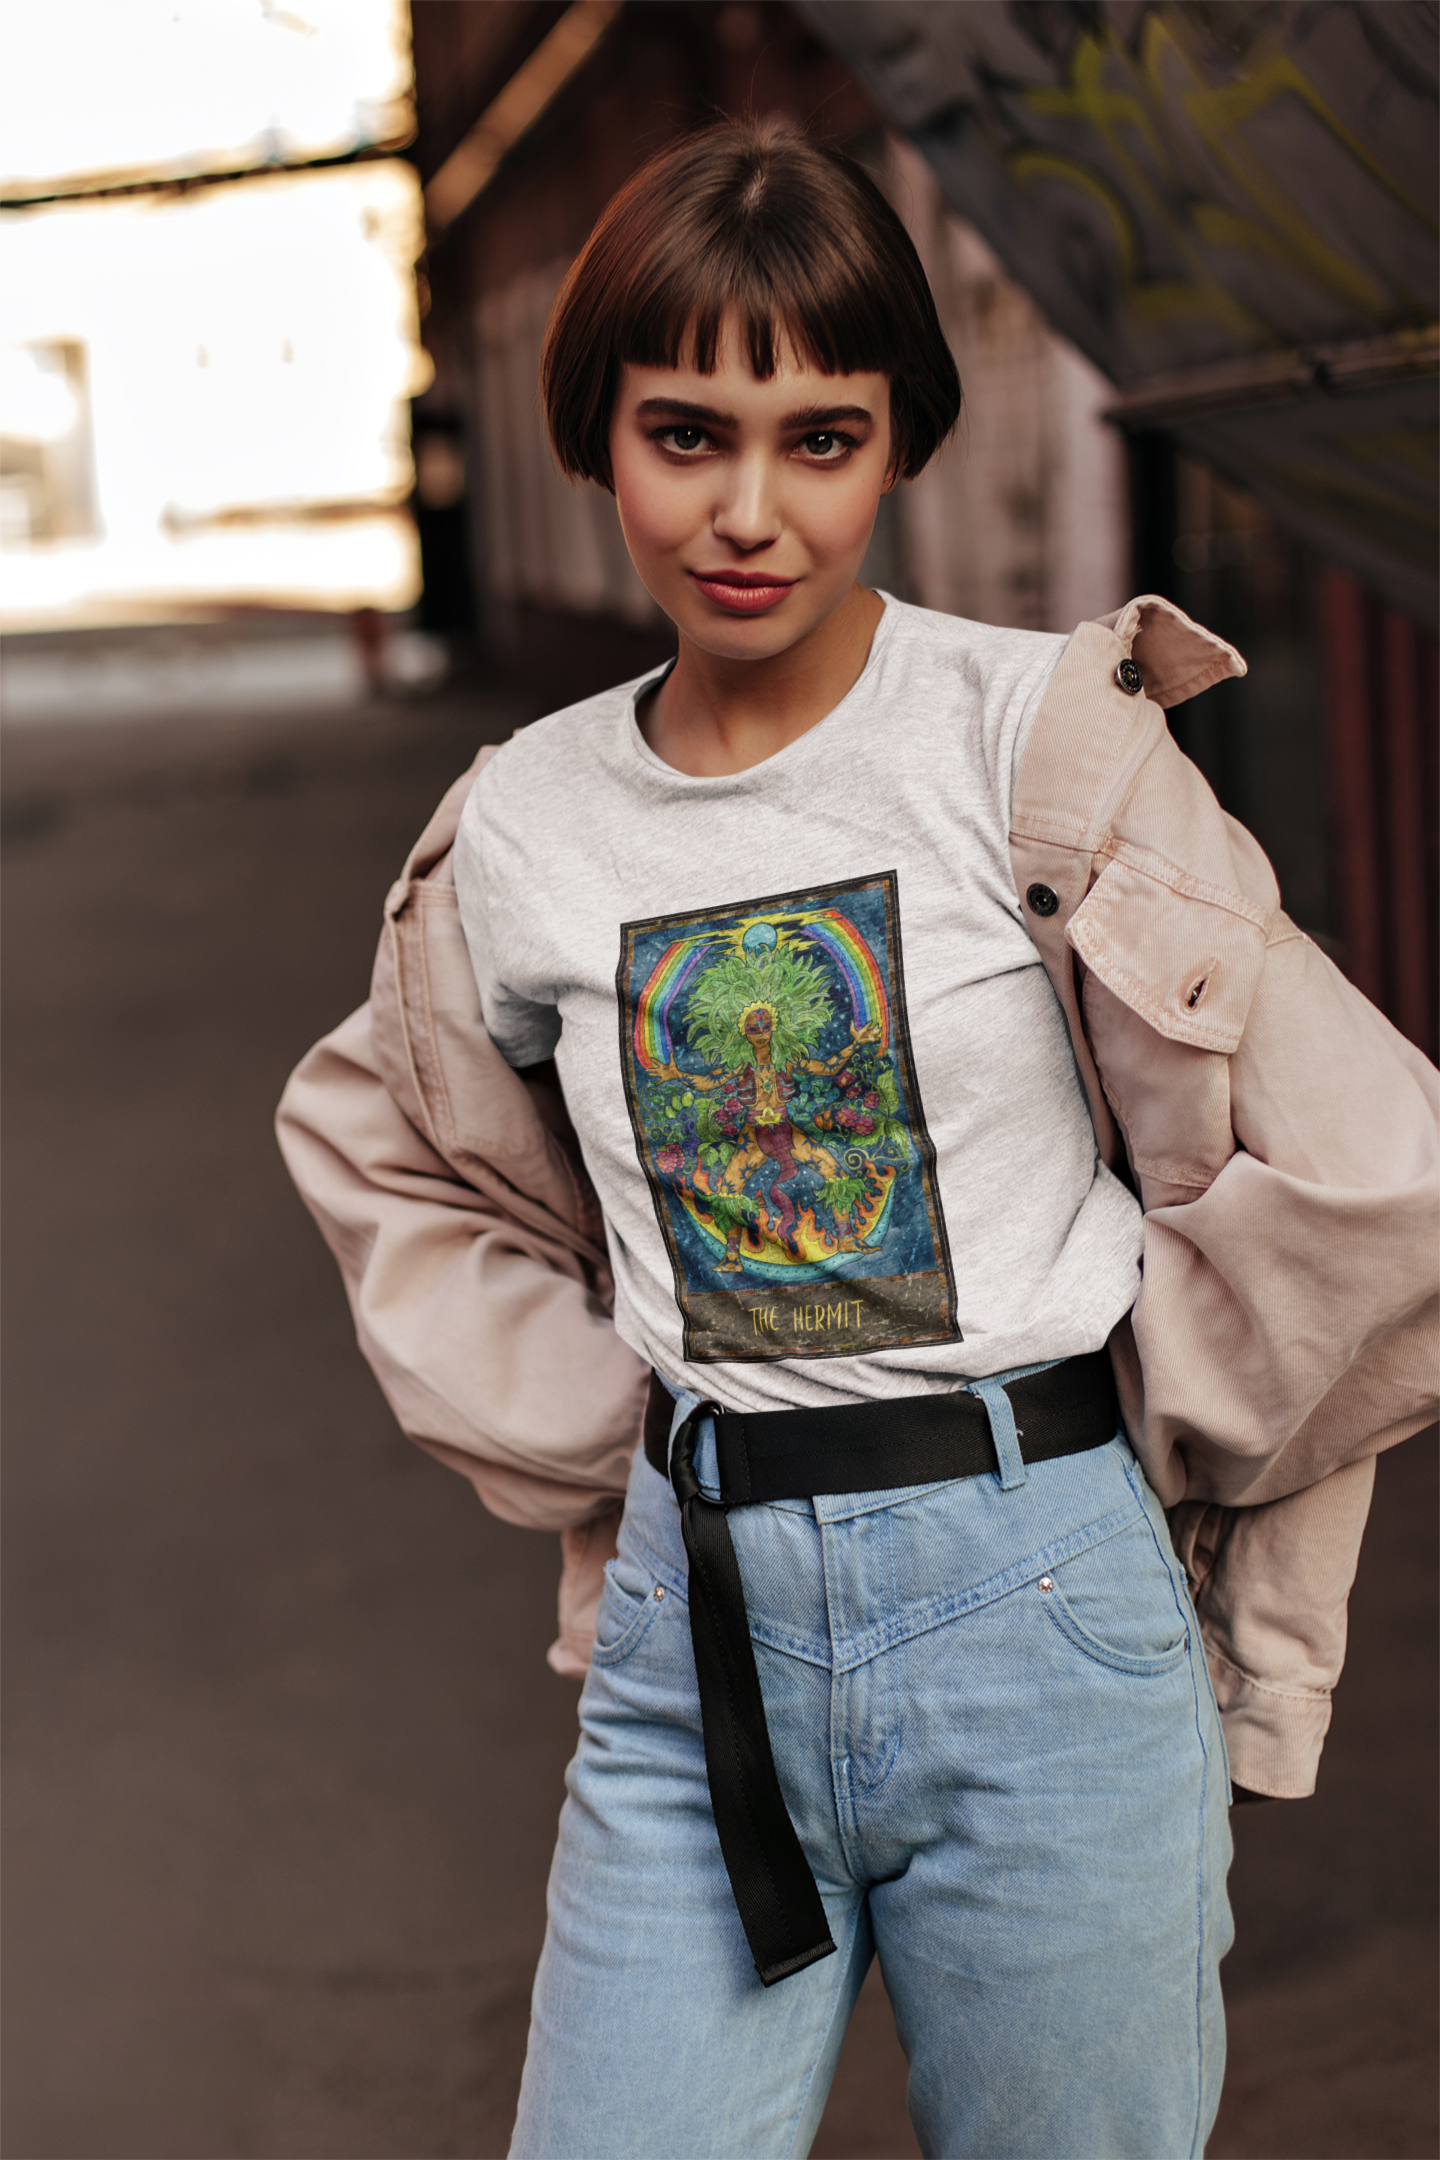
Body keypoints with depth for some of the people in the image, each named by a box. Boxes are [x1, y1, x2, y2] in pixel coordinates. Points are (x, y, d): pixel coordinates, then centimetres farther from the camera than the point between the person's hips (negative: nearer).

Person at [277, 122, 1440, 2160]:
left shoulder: (1039, 737, -8)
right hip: (697, 1641, 3)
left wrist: (1133, 1463, 1)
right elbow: (391, 1159, 21)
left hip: (1040, 1612, -2)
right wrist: (594, 1439, 10)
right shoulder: (521, 826, 3)